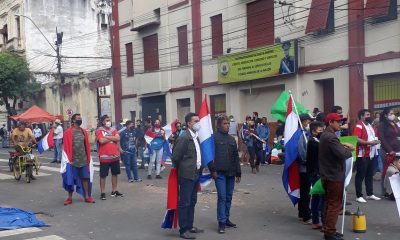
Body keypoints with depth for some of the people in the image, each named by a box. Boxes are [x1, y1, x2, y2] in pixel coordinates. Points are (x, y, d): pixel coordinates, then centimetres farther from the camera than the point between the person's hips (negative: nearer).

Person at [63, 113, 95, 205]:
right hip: (73, 161, -4)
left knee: (85, 178, 8)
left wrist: (88, 159, 8)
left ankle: (87, 196, 17)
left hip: (84, 160, 4)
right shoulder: (68, 132, -6)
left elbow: (87, 146, 11)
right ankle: (69, 198, 15)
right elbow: (66, 147, -8)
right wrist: (69, 159, -12)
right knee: (71, 179, 4)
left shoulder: (83, 131, 9)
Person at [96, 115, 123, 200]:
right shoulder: (99, 130, -4)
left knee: (115, 173, 13)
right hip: (104, 157, -5)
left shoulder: (113, 129, 10)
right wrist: (112, 138, -8)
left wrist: (106, 137, -13)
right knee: (103, 175, 0)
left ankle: (114, 191, 24)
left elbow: (117, 138, -7)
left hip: (115, 156, 5)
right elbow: (101, 141, -20)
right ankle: (102, 193, 7)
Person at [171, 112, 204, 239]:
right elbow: (175, 157, -15)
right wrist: (182, 169, -1)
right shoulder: (184, 138, -15)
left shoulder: (196, 137, 11)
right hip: (187, 175, -8)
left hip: (195, 174, 8)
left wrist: (199, 169, 12)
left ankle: (190, 226, 26)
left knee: (192, 202, 15)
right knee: (184, 203, -1)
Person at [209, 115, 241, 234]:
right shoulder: (214, 138, -4)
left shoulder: (232, 139, 14)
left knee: (229, 197, 11)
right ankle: (221, 223, -3)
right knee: (222, 197, -7)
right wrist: (213, 170, -14)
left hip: (230, 173, 6)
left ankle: (226, 219, 23)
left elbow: (236, 157, 16)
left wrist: (238, 173, 14)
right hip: (220, 173, -6)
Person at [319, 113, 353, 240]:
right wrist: (349, 149, -8)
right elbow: (342, 154, -28)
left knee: (329, 203, 16)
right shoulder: (331, 137, -21)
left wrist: (342, 145, 5)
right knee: (335, 205, -3)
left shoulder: (325, 135, 12)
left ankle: (327, 230, 23)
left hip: (328, 174, 10)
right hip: (334, 175, -10)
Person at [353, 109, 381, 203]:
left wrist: (375, 140, 9)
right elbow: (356, 139, -23)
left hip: (372, 154, 9)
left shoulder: (370, 125, 17)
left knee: (370, 175, 15)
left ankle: (370, 194, 24)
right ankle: (359, 196, 2)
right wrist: (369, 143, -23)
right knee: (360, 176, -3)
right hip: (363, 155, -9)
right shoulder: (359, 126, -12)